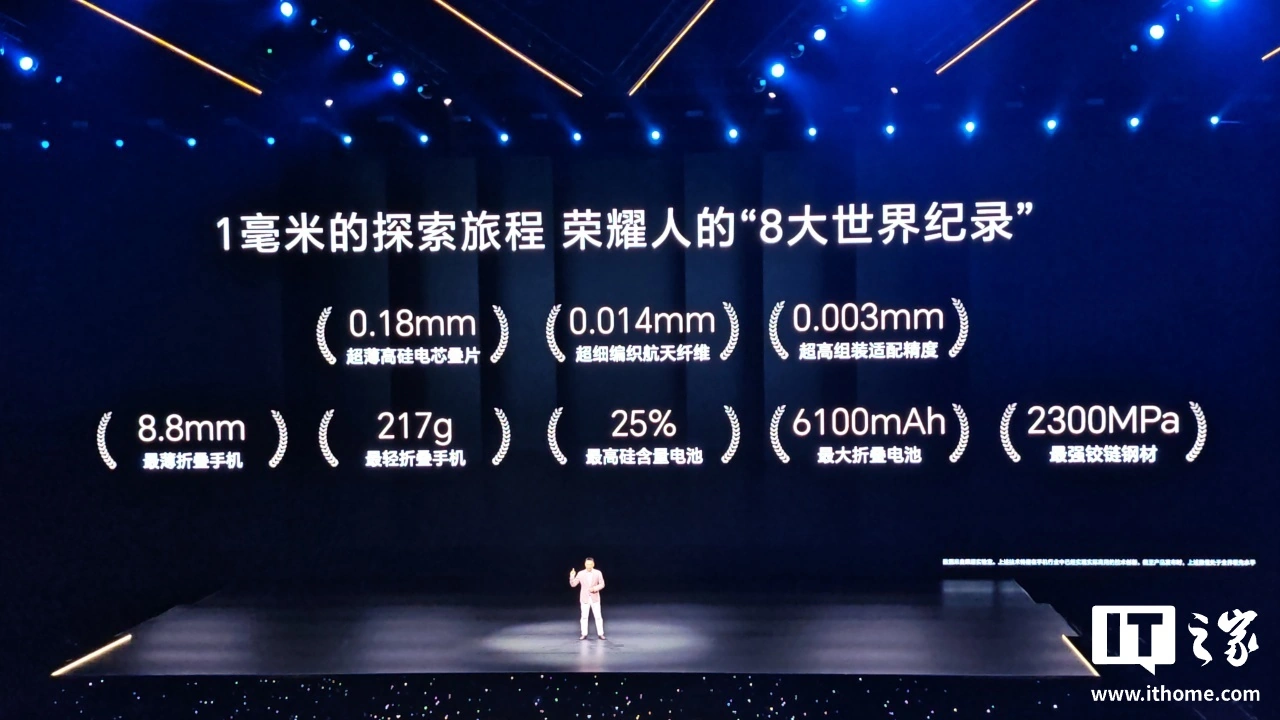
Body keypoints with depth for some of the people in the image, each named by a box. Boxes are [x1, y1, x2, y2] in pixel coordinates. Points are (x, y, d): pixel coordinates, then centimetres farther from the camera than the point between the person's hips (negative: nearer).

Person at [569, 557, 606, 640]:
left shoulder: (598, 573, -4)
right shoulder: (580, 574, -3)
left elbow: (602, 584, -2)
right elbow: (573, 585, -2)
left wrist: (595, 588, -19)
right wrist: (572, 577, -20)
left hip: (595, 598, -1)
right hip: (584, 598, 1)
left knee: (598, 617, 0)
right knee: (584, 617, 4)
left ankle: (601, 634, 6)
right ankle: (584, 635, 9)